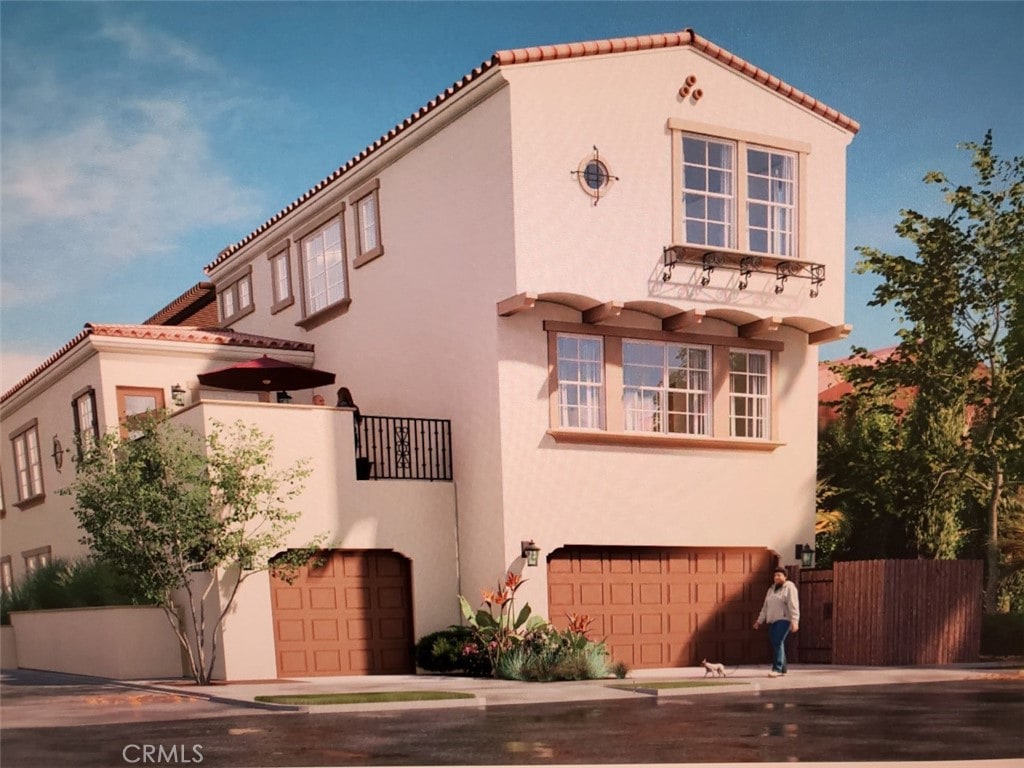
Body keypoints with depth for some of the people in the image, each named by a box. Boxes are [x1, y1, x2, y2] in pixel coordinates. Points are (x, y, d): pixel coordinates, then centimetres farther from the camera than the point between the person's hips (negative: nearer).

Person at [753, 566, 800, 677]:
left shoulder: (789, 587, -4)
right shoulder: (771, 589, 19)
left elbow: (793, 605, -14)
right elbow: (765, 607, 22)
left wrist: (794, 621, -23)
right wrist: (760, 620, 18)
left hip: (784, 619, -8)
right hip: (772, 621, 8)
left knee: (777, 642, -17)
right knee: (775, 644, 5)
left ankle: (777, 669, -19)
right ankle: (782, 669, 12)